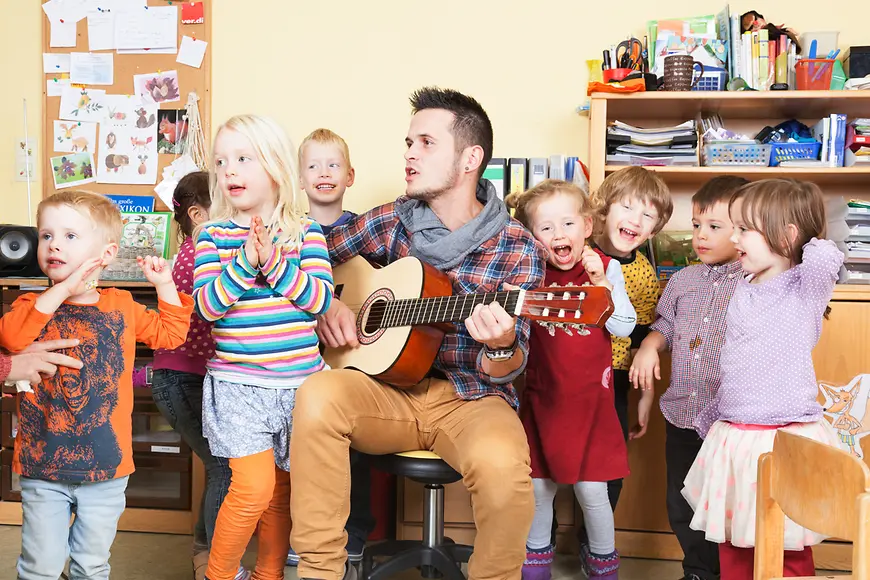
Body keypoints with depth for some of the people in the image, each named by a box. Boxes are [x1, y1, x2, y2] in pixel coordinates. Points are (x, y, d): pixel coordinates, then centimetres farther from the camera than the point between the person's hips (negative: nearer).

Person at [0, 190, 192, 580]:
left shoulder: (121, 307, 5)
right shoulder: (34, 305, -2)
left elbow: (170, 333, 15)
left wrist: (164, 284, 4)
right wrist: (61, 290, -26)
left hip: (105, 465, 1)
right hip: (42, 463, -1)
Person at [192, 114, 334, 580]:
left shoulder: (306, 232, 1)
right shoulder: (214, 234, 0)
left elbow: (321, 299, -9)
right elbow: (206, 305, -10)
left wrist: (273, 262, -20)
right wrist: (245, 262, -22)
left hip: (300, 381, 2)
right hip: (238, 384, -2)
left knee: (282, 490, 13)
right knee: (254, 487, -11)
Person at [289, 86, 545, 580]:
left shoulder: (516, 248, -6)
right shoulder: (393, 223, 3)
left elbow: (505, 371, -9)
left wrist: (501, 346, -32)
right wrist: (326, 303, -3)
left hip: (471, 399, -2)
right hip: (391, 389, 3)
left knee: (502, 464, -36)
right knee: (318, 396, -29)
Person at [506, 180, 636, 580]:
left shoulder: (606, 269, -3)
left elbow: (624, 327, -10)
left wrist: (600, 281, -18)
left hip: (590, 400, -1)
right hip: (542, 398, 2)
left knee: (591, 489, 1)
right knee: (538, 485, 11)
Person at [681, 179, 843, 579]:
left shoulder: (805, 289, -9)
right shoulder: (743, 291, 10)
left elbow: (825, 258, -33)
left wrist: (814, 243, -11)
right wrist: (712, 419, 22)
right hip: (733, 440, 7)